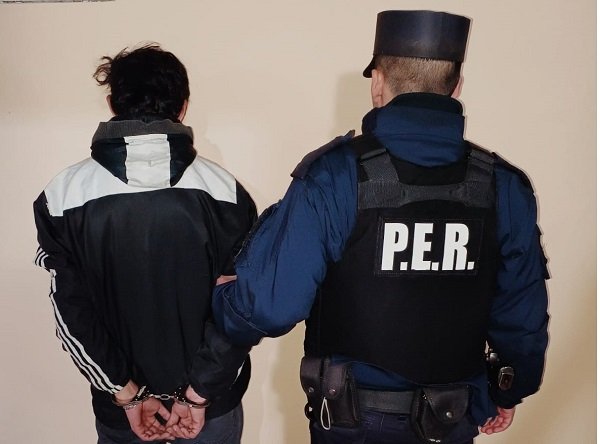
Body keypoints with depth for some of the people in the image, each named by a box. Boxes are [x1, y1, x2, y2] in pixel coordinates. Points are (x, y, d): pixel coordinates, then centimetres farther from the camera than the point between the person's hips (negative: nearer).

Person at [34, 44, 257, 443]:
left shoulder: (63, 197, -11)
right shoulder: (224, 191, -13)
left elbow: (72, 313, -10)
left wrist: (128, 394, -5)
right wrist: (199, 393, -8)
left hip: (119, 407, 1)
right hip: (214, 401, 0)